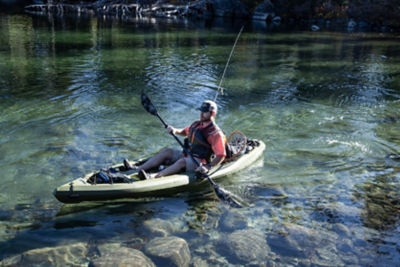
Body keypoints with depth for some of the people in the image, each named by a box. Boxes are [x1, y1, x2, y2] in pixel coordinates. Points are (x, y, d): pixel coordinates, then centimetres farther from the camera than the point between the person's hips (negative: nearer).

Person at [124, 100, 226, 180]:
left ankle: (153, 176, -51)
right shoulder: (197, 124, 12)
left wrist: (208, 167, -32)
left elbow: (221, 155, -20)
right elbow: (185, 132, 30)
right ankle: (138, 169, -19)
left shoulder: (215, 133, -14)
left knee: (182, 161, -35)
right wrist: (175, 130, 7)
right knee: (166, 151, -7)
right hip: (187, 155, 8)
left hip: (200, 162, -8)